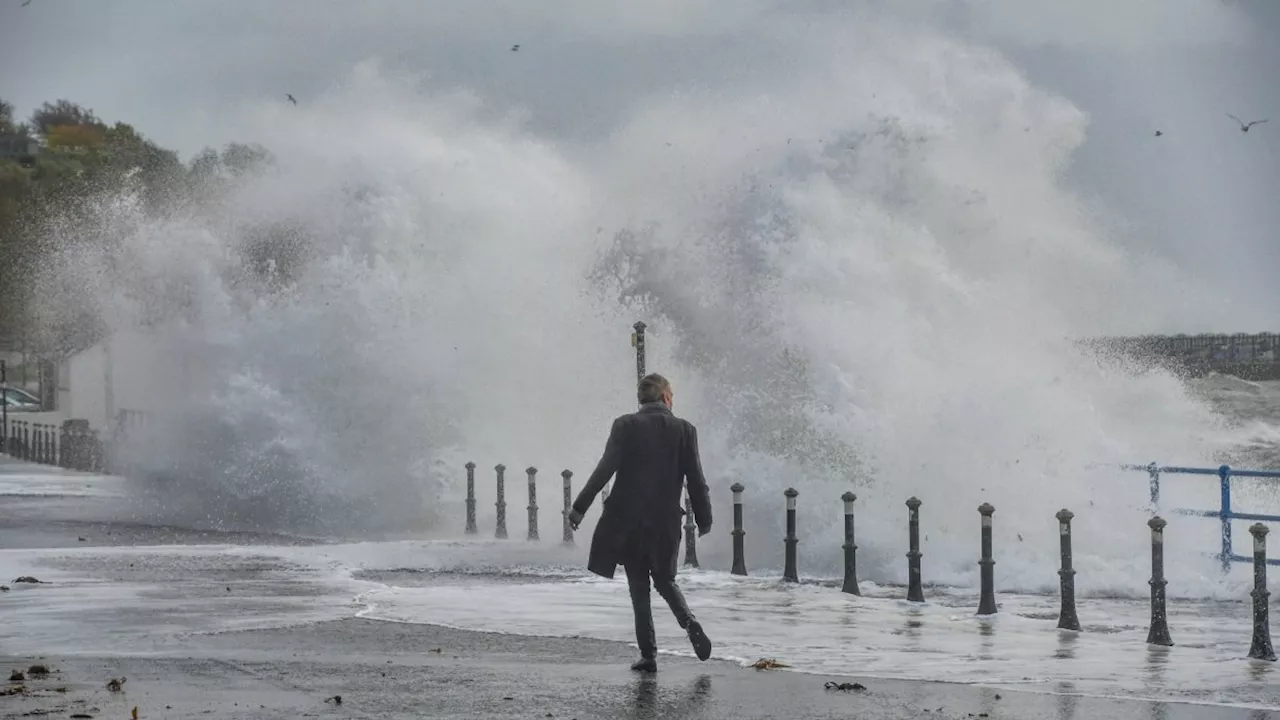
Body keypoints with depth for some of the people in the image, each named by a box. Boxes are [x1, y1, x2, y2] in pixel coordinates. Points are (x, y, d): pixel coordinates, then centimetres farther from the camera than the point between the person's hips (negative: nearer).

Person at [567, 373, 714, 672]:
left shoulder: (626, 426, -5)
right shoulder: (684, 429, -1)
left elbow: (605, 469, -10)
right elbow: (696, 480, -1)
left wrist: (580, 507, -5)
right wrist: (704, 519, 10)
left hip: (628, 521, -1)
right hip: (666, 522, 2)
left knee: (639, 587, 7)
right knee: (665, 580, 19)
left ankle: (649, 655, 3)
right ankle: (690, 624, -7)